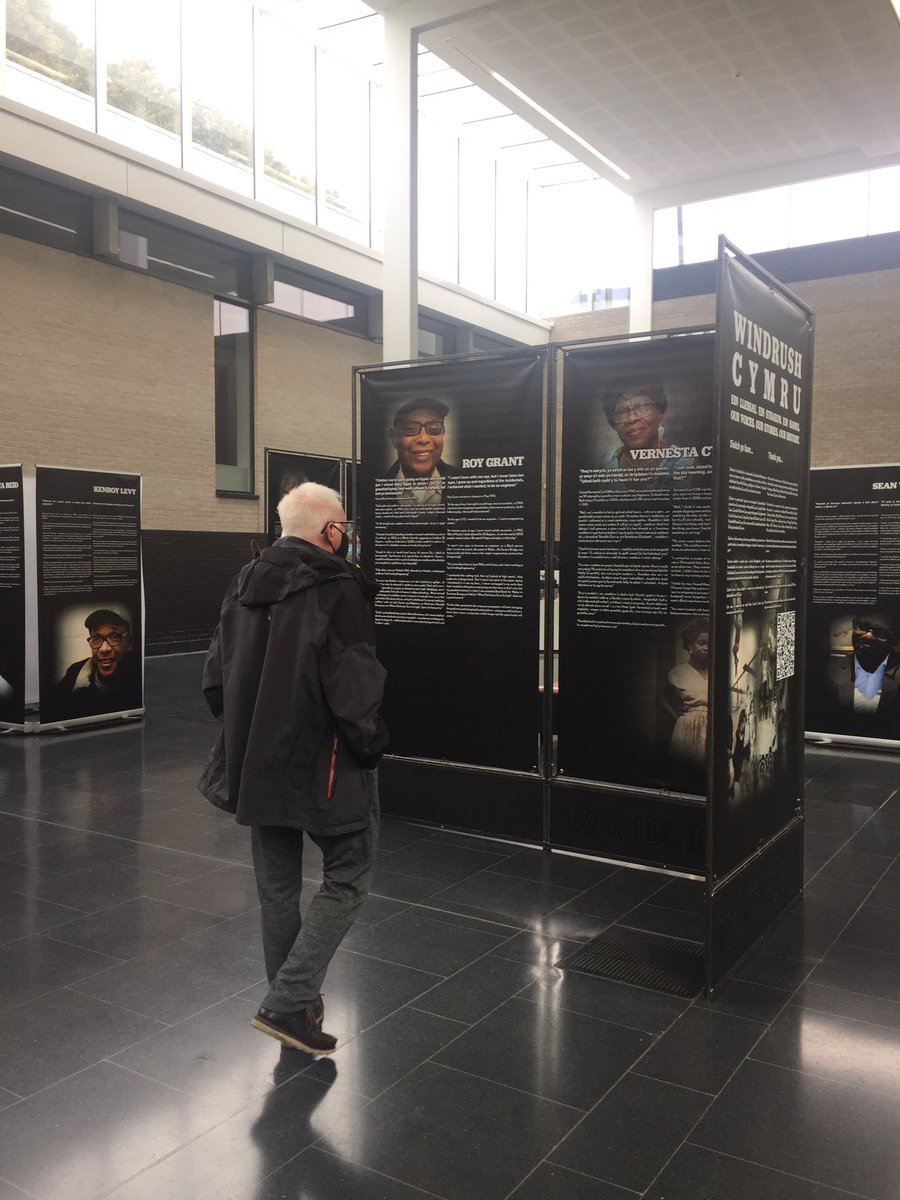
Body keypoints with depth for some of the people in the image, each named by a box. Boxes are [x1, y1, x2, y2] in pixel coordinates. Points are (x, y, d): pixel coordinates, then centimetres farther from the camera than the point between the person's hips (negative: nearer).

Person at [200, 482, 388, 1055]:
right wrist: (371, 744, -5)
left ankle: (297, 1003, 31)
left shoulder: (245, 584, 7)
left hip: (254, 764, 7)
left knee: (277, 889, 17)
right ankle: (289, 1003, 3)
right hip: (323, 765, -7)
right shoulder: (337, 587, -16)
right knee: (348, 877, 8)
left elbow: (217, 675, 11)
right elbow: (353, 685, -20)